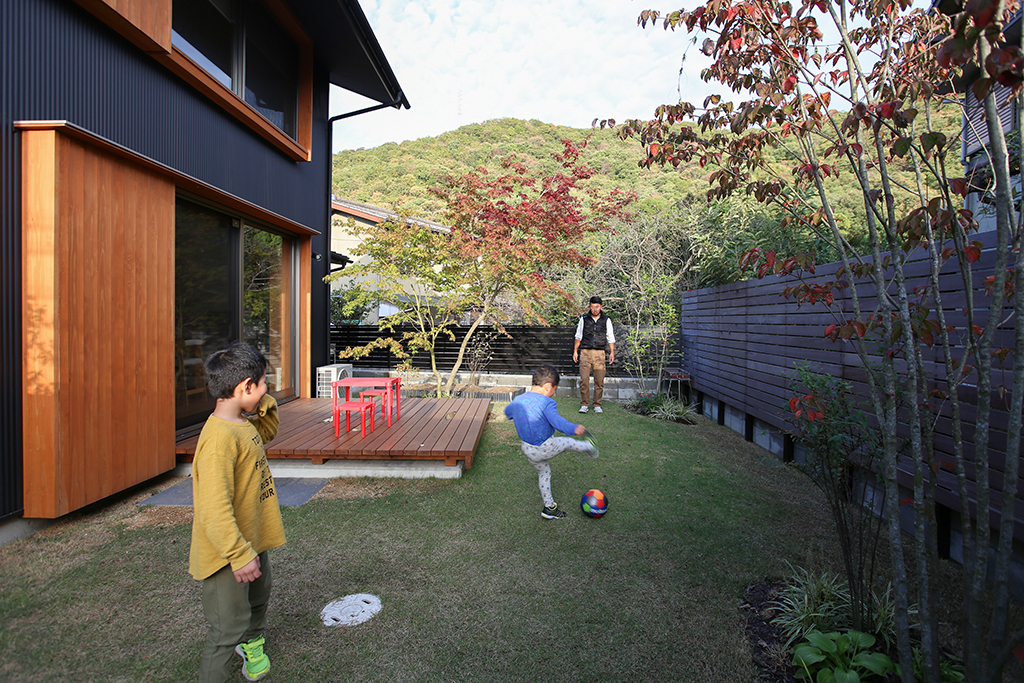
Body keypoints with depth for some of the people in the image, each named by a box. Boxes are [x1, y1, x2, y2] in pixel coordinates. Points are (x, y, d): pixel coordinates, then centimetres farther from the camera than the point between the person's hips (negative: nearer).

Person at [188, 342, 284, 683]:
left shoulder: (242, 423, -1)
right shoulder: (219, 437, -31)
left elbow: (266, 432, 23)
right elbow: (214, 509, -33)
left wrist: (265, 405, 3)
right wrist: (240, 554, -29)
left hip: (251, 542, 11)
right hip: (228, 553, -10)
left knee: (259, 594, 31)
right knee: (230, 627, 1)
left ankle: (251, 643, 58)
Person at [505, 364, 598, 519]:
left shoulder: (517, 400, 1)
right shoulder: (547, 403, -22)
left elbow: (507, 411, 21)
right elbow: (556, 420, -39)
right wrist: (574, 428, -48)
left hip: (527, 449, 7)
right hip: (545, 448, -7)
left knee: (543, 472, 26)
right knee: (568, 442, 21)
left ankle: (549, 507, 36)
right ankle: (588, 447, 49)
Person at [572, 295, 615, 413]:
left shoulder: (606, 320, 9)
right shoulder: (584, 319, 10)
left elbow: (610, 338, 12)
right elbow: (578, 336, 16)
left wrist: (612, 352, 4)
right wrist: (575, 351, 11)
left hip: (600, 353, 0)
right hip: (585, 352, 0)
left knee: (599, 381, -1)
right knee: (584, 379, -7)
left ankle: (597, 405, 9)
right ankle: (585, 404, 3)